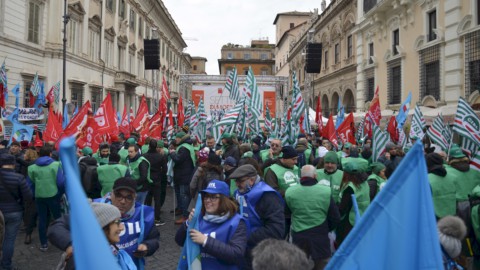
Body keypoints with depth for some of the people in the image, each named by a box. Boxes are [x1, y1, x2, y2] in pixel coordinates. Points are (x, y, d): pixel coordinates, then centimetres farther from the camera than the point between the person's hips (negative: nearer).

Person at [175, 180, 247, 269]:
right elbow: (179, 241, 1)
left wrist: (206, 241, -27)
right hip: (197, 266, 3)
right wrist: (188, 223, -18)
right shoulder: (200, 217, -3)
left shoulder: (236, 222, -14)